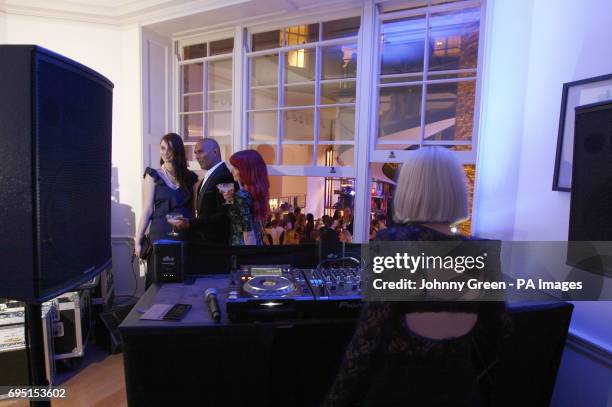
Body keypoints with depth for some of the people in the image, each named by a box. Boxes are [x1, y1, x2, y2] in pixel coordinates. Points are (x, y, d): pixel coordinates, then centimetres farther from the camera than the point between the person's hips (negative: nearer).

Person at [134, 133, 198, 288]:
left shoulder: (190, 177, 9)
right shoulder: (153, 176, 3)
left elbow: (193, 209, 11)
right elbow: (147, 210, -1)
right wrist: (138, 241, -5)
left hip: (185, 236, 2)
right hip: (160, 236, -2)